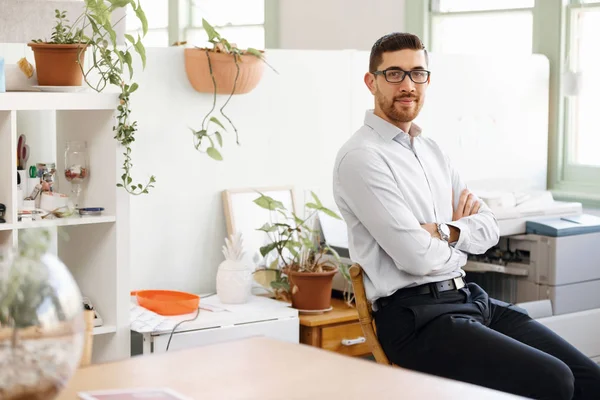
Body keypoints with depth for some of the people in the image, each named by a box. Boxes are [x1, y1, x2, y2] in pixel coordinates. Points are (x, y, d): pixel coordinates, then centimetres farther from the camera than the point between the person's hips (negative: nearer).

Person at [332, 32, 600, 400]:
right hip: (415, 317, -8)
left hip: (470, 299, 8)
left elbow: (489, 227, 13)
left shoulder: (432, 151, 17)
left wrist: (447, 232, -9)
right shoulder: (361, 158, -10)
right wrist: (461, 233, 3)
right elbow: (417, 257, -18)